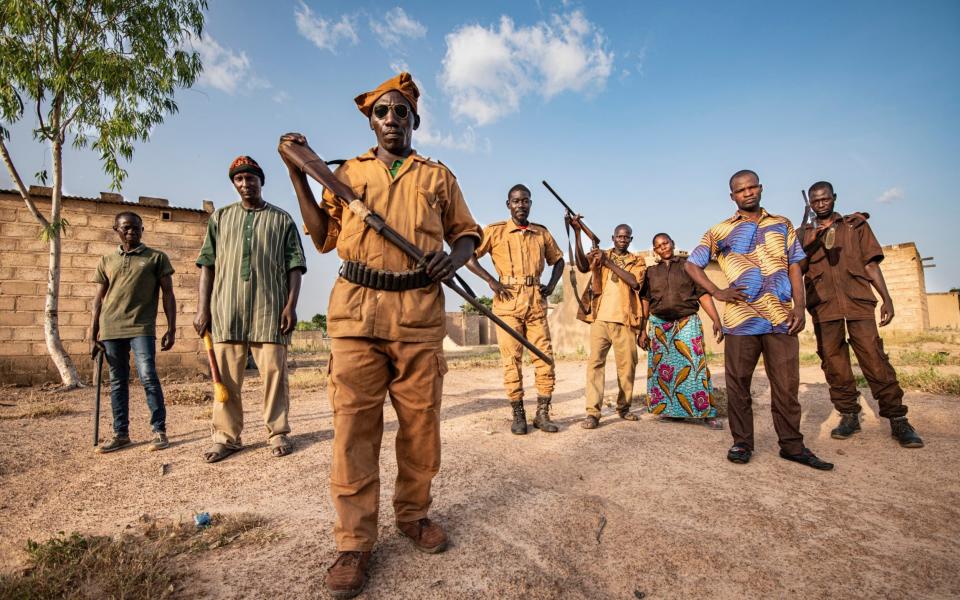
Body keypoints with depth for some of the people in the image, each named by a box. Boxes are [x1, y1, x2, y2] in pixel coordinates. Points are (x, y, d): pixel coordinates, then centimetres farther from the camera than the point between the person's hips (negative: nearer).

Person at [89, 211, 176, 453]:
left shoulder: (156, 258, 4)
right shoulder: (107, 261, 14)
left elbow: (168, 294, 2)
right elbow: (99, 299, 14)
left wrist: (171, 329, -6)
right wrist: (93, 336, 8)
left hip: (141, 328, -4)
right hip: (110, 329, 4)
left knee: (148, 377, -10)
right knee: (117, 382, 8)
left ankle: (159, 430, -1)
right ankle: (121, 433, 16)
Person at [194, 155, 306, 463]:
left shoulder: (282, 219, 11)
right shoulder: (220, 217, 17)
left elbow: (294, 265, 5)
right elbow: (207, 263, 12)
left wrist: (291, 305, -6)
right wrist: (202, 308, 3)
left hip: (270, 308, -2)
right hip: (226, 308, 2)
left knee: (274, 371, 0)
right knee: (226, 374, 5)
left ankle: (277, 432, 10)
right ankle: (226, 435, 15)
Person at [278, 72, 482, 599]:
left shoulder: (438, 176, 17)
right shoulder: (347, 173, 18)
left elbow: (467, 232, 17)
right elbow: (324, 237, 13)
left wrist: (454, 257, -6)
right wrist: (298, 176, 8)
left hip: (421, 315, 1)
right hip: (356, 312, 0)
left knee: (420, 422, 6)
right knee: (354, 425, -1)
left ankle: (413, 513, 27)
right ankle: (354, 540, 13)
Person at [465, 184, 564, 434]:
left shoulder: (542, 232, 13)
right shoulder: (495, 231, 2)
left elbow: (558, 259, 26)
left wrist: (551, 285, 10)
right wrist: (491, 281, -10)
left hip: (536, 303, 3)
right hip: (508, 303, -3)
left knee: (545, 358, 1)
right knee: (512, 360, -1)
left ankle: (542, 414, 13)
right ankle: (518, 415, 11)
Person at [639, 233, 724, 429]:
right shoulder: (651, 272, 11)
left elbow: (703, 294, 0)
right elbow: (645, 301, 8)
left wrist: (716, 320, -10)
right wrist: (642, 330, 2)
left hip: (687, 322, -2)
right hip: (659, 324, 3)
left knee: (693, 365, -9)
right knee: (663, 368, 5)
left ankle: (707, 413, -2)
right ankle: (668, 408, 17)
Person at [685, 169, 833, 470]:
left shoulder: (782, 224, 15)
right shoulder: (719, 231, 9)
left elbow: (794, 266, 12)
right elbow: (691, 265, 8)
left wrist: (799, 306, 0)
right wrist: (718, 292, -4)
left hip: (782, 318, 2)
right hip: (741, 318, -1)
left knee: (786, 385, 6)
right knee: (738, 384, 3)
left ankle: (792, 445, 19)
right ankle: (742, 443, 16)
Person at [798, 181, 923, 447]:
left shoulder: (856, 225, 15)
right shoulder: (803, 234, 15)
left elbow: (871, 264, 11)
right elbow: (797, 268, 4)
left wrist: (887, 298, 4)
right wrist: (813, 242, -12)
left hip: (858, 302, -1)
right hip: (823, 306, 1)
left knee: (875, 360, -6)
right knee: (834, 364, 2)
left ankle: (897, 419, 3)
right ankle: (849, 415, 12)